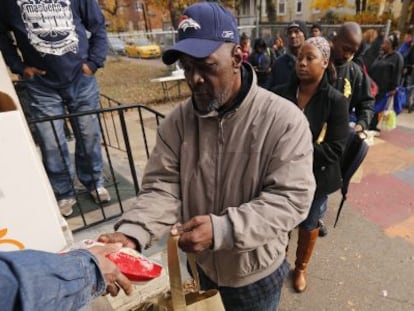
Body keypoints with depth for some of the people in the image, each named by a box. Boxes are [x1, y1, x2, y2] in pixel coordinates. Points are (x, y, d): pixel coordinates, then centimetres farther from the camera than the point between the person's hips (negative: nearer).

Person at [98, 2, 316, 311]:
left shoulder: (284, 119, -21)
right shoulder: (178, 121, -11)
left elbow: (291, 197, -24)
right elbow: (163, 187, -12)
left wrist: (221, 229, -35)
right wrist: (131, 234, -30)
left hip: (257, 273, -2)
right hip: (201, 266, 3)